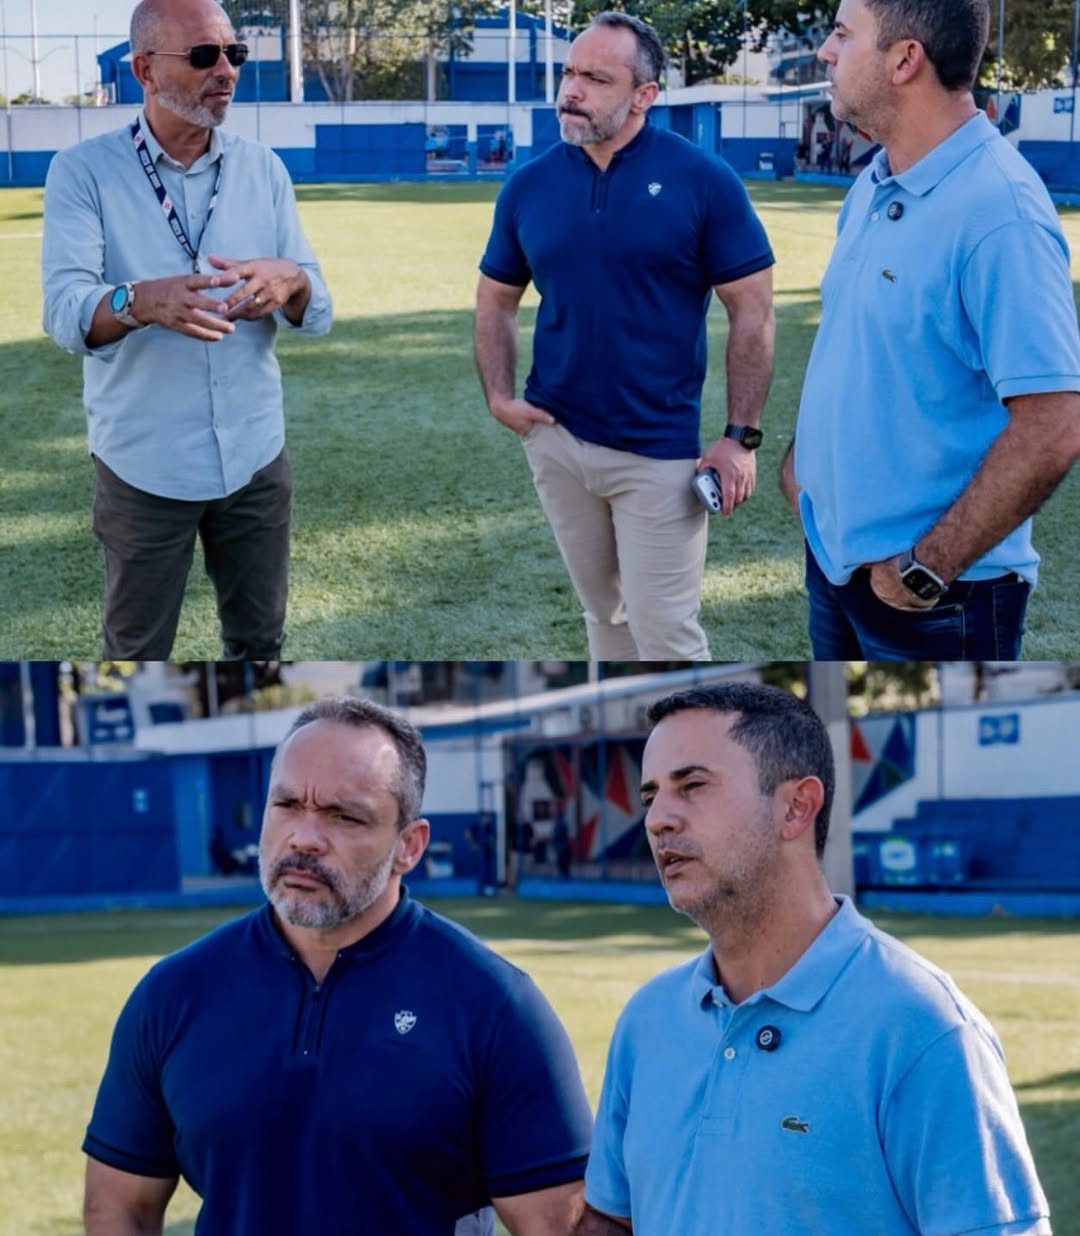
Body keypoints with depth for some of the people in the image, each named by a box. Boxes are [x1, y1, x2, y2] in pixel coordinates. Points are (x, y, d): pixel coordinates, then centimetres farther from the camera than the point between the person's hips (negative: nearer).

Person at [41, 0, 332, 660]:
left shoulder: (264, 168, 3)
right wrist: (141, 302, -43)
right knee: (137, 654, 7)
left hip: (256, 457, 3)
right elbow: (64, 312, -20)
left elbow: (318, 314, 0)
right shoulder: (84, 171, -8)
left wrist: (289, 282, -25)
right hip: (143, 466, -3)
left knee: (260, 642, 16)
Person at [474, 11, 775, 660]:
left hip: (660, 451, -4)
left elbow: (753, 311, -6)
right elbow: (496, 299, 15)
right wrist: (500, 397, 1)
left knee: (666, 633, -5)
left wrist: (742, 436, -10)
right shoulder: (530, 185, 3)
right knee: (606, 615, 16)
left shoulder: (702, 180, -9)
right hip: (556, 442, 4)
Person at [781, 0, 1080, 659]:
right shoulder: (874, 186, 5)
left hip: (934, 597, -8)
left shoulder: (996, 208, -22)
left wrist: (926, 570, -22)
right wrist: (802, 452, 11)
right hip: (835, 553, 8)